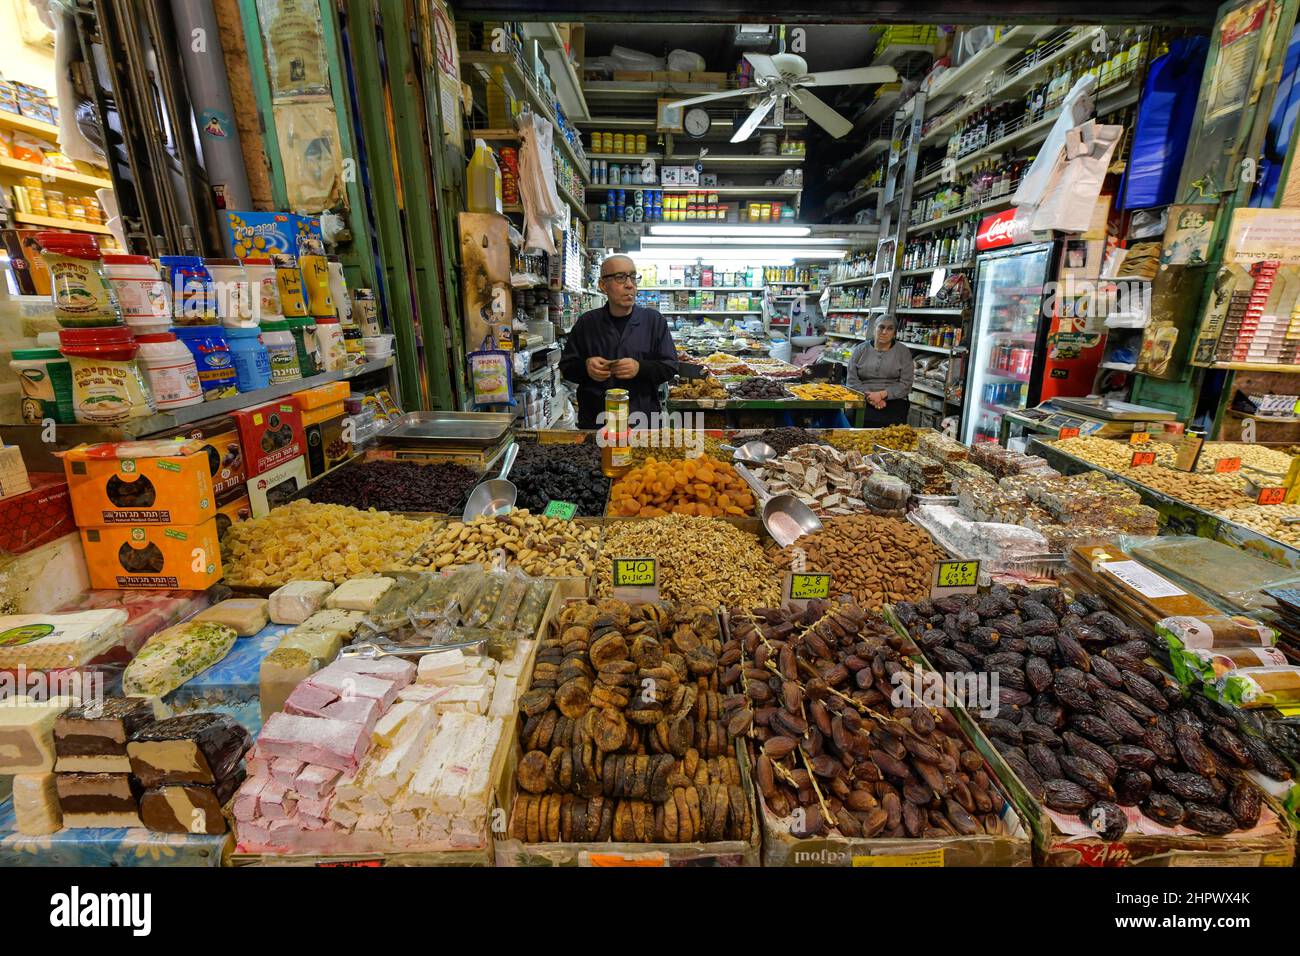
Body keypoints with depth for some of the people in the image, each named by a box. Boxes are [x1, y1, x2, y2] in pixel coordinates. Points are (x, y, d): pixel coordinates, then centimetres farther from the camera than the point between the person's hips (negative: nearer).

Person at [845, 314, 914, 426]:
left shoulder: (903, 352, 8)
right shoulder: (860, 350, 11)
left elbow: (905, 384, 2)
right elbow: (852, 380, 5)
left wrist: (882, 394, -13)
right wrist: (868, 396, -11)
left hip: (893, 400, 0)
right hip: (863, 400, 0)